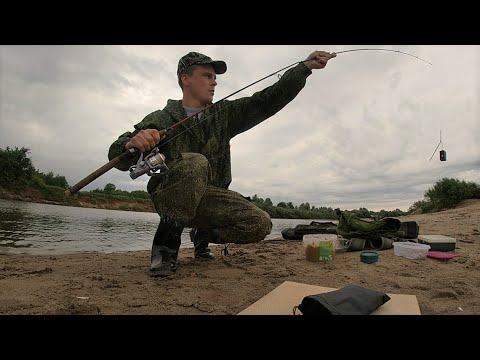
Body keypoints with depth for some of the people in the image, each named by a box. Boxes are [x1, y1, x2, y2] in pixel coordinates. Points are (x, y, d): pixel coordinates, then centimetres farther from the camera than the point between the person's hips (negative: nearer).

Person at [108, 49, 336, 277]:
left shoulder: (225, 114, 8)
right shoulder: (161, 119, -4)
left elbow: (267, 100, 0)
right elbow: (119, 157, -11)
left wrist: (305, 67, -7)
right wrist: (131, 144, -35)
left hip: (210, 198, 5)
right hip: (171, 196, -4)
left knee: (260, 225, -16)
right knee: (195, 163, -35)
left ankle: (203, 234, 13)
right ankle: (166, 243, -19)